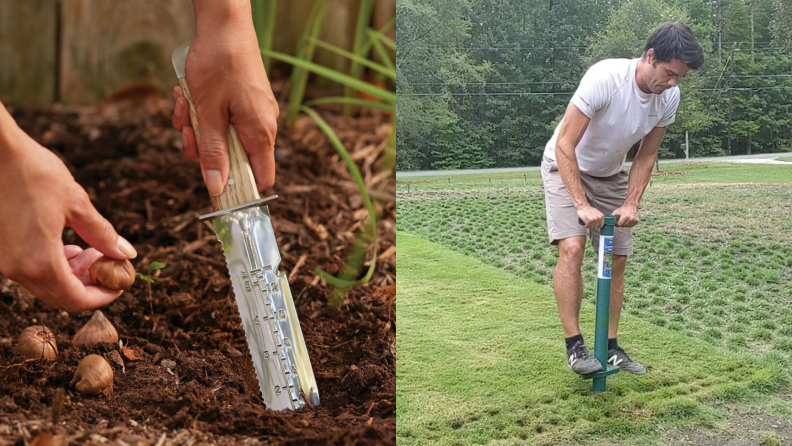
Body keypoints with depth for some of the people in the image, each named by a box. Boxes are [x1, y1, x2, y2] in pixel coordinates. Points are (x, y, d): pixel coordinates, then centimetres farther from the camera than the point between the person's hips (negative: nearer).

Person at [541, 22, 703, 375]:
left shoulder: (669, 98, -14)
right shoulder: (604, 78, -32)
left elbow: (646, 156, -2)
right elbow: (565, 145, -31)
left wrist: (631, 204, -12)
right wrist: (582, 205, -35)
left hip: (610, 176, 6)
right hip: (566, 167, -6)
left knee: (618, 259, 3)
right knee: (572, 248, -22)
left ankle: (610, 347, 13)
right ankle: (574, 346, -13)